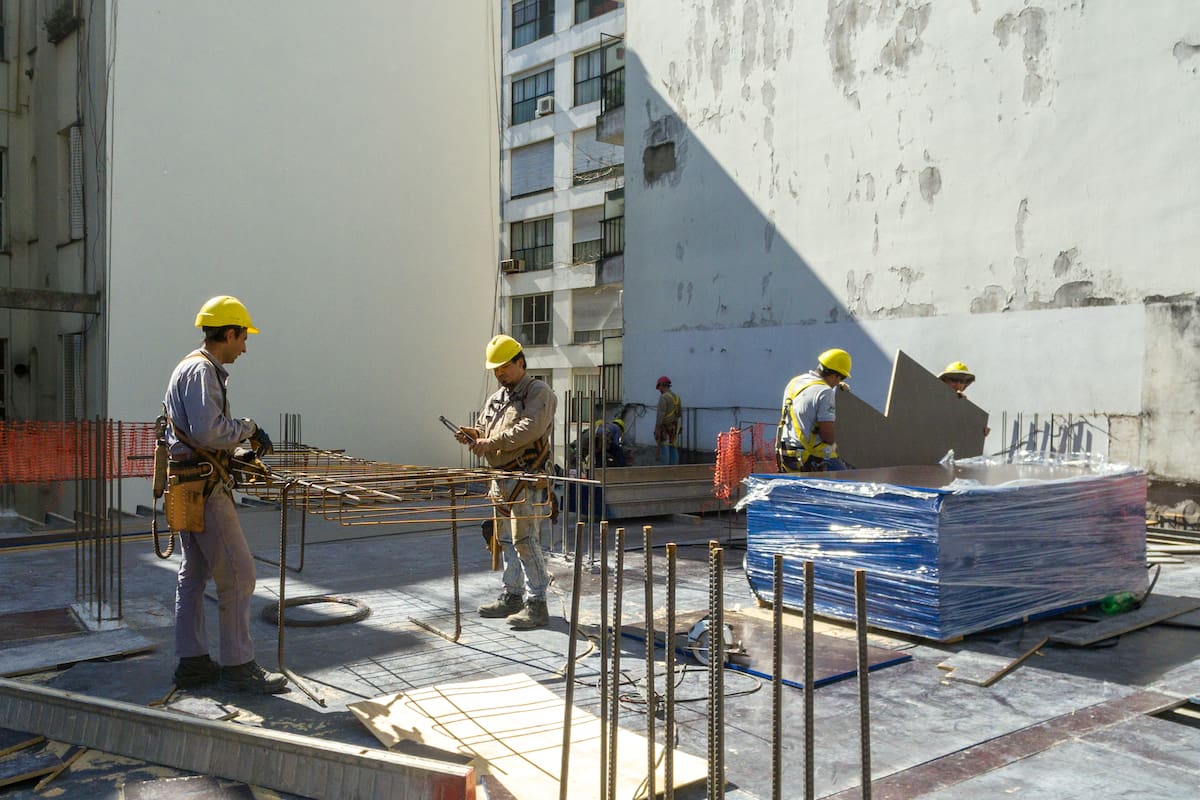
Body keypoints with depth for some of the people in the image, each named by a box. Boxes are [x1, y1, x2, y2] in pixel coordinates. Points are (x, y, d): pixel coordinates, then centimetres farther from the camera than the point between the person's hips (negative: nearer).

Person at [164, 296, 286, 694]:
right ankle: (238, 667, 0)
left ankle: (192, 661, 21)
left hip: (188, 486, 11)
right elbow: (208, 431, -25)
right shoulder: (201, 370, -14)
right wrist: (247, 428, -10)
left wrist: (241, 453, 16)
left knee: (194, 573, 14)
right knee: (237, 574, -6)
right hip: (204, 488, -11)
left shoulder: (191, 368, 19)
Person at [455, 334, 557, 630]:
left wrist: (492, 442, -22)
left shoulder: (538, 392, -7)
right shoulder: (496, 398, 19)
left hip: (526, 480, -9)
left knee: (525, 540, -10)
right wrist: (472, 435, -3)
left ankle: (536, 605, -5)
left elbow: (529, 429, -21)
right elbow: (484, 430, 20)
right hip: (501, 478, 9)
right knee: (507, 540, 14)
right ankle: (512, 596, 25)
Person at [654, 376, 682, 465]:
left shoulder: (663, 397, -15)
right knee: (673, 450, 7)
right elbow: (680, 414, 14)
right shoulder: (676, 397, 10)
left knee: (664, 449, -5)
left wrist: (657, 429, -19)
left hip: (664, 427, -7)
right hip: (673, 427, 7)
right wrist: (678, 428, 21)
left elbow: (661, 414, -21)